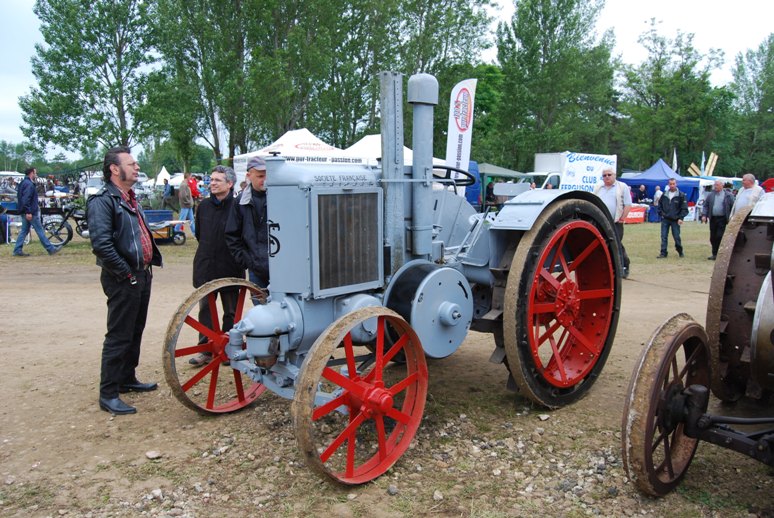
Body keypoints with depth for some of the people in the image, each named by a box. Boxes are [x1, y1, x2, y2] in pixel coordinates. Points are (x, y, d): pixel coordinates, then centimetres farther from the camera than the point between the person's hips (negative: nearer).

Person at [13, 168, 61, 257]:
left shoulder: (24, 183, 17)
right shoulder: (29, 184, -16)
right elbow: (26, 199, -24)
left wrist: (35, 205, 24)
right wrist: (28, 212, -26)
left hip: (25, 212, 10)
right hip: (30, 213, -10)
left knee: (24, 231, 11)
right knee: (40, 231, -4)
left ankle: (17, 251, 11)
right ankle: (51, 249, 1)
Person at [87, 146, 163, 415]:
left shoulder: (130, 199, 15)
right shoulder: (103, 200, -15)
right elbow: (101, 244, -25)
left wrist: (151, 262, 12)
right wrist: (126, 274, -20)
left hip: (142, 275, 9)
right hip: (123, 280, -9)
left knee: (135, 332, 19)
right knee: (118, 337, -3)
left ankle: (127, 379, 33)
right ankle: (108, 394, 6)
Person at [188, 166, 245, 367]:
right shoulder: (204, 205, 6)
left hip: (230, 268, -4)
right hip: (205, 266, 5)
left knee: (231, 312, 9)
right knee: (205, 310, 9)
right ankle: (206, 350, 18)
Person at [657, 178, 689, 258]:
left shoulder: (681, 195, -4)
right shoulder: (664, 195, 5)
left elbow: (684, 208, -4)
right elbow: (660, 205, 18)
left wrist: (681, 218, -12)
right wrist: (661, 213, 5)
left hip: (675, 220, -2)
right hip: (665, 219, 3)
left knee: (676, 237, 4)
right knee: (664, 237, 0)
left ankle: (680, 251, 23)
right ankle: (663, 253, 4)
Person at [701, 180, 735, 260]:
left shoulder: (728, 195, 2)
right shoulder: (710, 195, 11)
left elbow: (733, 206, 1)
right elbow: (705, 205, 9)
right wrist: (704, 215, -4)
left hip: (723, 219, -4)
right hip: (713, 219, 4)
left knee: (720, 236, -10)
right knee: (713, 237, 7)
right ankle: (714, 254, 17)